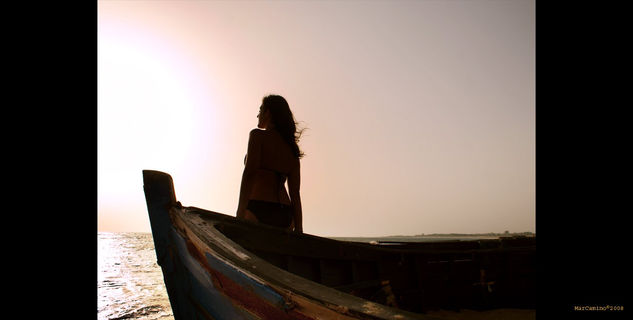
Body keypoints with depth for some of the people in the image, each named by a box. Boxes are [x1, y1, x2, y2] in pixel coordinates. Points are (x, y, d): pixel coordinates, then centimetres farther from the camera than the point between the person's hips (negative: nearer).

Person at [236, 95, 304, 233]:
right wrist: (298, 230, 14)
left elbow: (249, 172, -11)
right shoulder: (291, 149, 19)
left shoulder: (258, 135, 3)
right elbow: (295, 193, 15)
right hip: (285, 214, 6)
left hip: (259, 209, -6)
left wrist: (240, 214, -17)